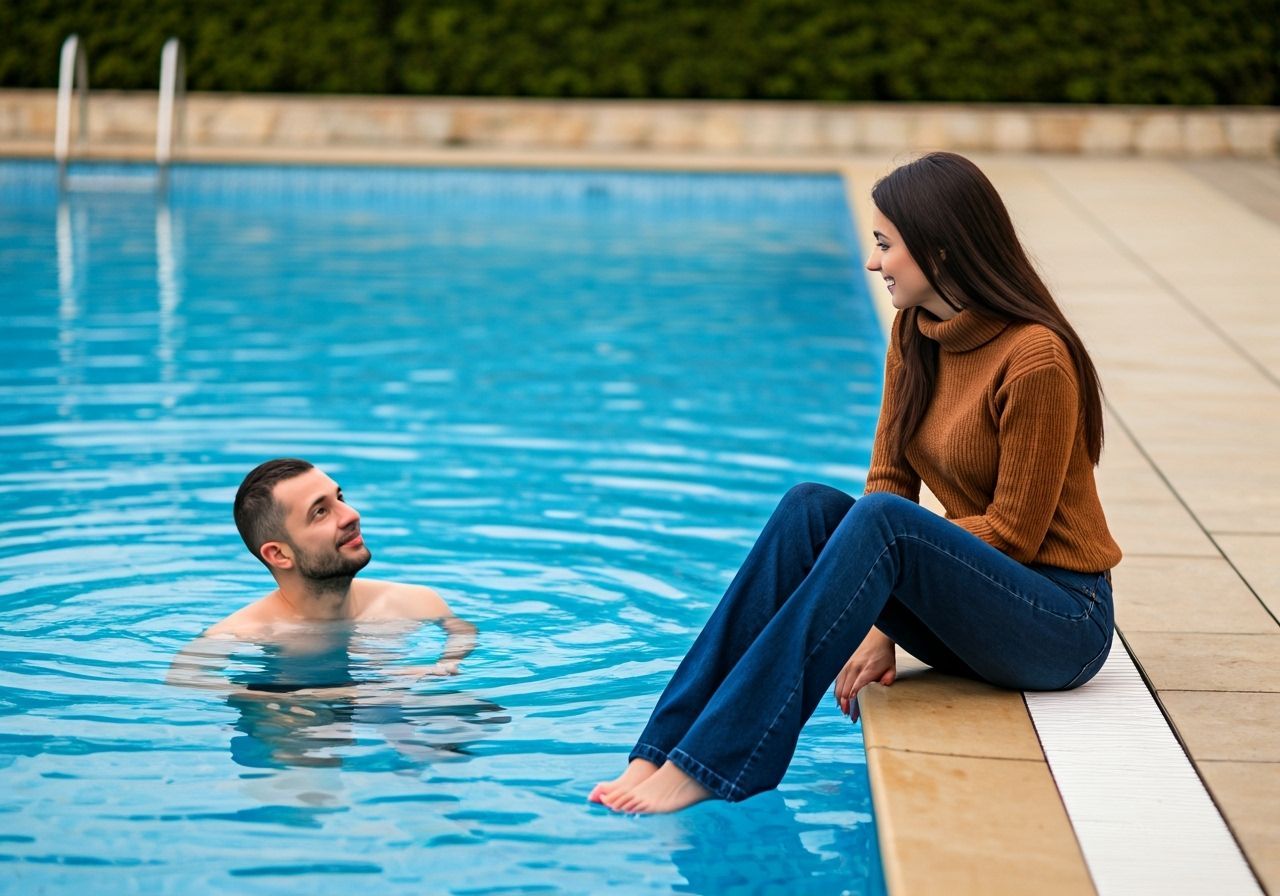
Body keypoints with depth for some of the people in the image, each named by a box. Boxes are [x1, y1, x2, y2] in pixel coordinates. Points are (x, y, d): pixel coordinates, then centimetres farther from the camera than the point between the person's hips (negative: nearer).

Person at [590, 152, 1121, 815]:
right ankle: (662, 747, -24)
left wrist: (880, 539, -14)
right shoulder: (913, 335, 4)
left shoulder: (1035, 357, -19)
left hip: (1062, 619, -7)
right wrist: (875, 625, -8)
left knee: (878, 522, -31)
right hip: (969, 598, 7)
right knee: (810, 507, -16)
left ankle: (707, 764, -34)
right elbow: (889, 481, 3)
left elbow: (1013, 534, -17)